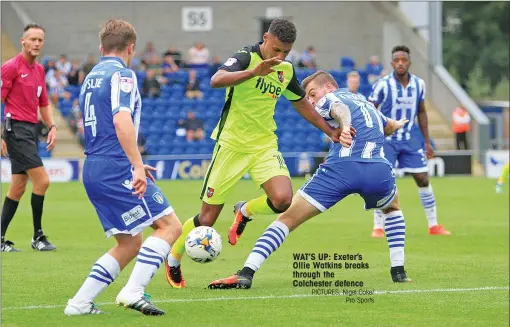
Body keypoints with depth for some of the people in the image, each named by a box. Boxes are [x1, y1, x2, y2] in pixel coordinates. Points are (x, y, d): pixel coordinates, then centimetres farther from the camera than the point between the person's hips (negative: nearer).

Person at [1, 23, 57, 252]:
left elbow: (44, 104, 23)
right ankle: (38, 237, -2)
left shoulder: (39, 70, 15)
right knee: (41, 180, -12)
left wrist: (52, 127, 7)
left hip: (31, 130, 8)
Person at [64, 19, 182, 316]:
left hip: (93, 169, 9)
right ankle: (133, 292, -19)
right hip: (116, 169, -9)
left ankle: (80, 303, 7)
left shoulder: (91, 77, 21)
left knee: (131, 243, 14)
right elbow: (122, 121, -22)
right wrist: (137, 166, -26)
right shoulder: (122, 74, -7)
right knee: (170, 225, -7)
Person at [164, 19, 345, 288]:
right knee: (208, 218, -1)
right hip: (232, 145, -5)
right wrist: (254, 71, -47)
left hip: (265, 145, 5)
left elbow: (301, 103, 23)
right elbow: (216, 81, -35)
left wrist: (330, 131, 21)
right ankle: (173, 260, 27)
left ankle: (244, 211, 12)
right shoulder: (245, 58, -15)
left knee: (283, 199, -22)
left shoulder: (286, 70, 5)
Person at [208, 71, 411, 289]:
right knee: (392, 209, 38)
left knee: (287, 218, 2)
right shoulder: (366, 103, 35)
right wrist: (396, 124, 80)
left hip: (340, 168, -5)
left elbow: (340, 109, -10)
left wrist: (345, 126, -33)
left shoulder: (329, 99, 16)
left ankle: (246, 273, -12)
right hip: (378, 170, 5)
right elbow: (389, 127, 55)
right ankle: (398, 272, 24)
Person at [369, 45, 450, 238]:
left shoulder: (419, 84, 0)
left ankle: (433, 225, 13)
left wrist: (427, 141, 11)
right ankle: (378, 227, 1)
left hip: (410, 140, 4)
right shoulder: (382, 85, -13)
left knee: (423, 180, 2)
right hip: (387, 140, -4)